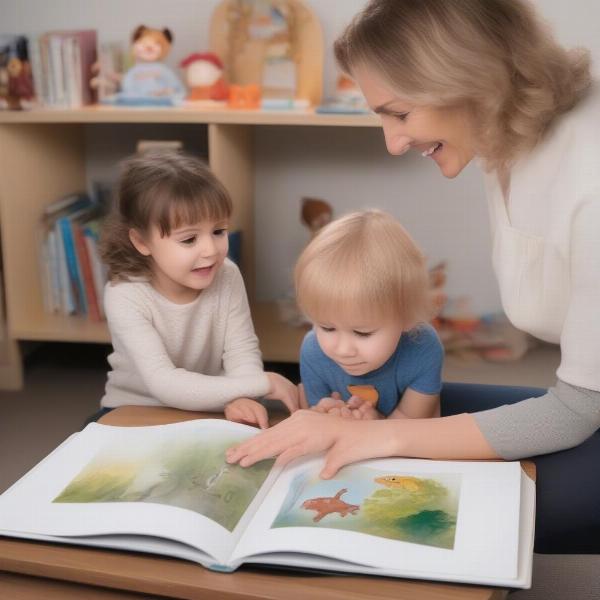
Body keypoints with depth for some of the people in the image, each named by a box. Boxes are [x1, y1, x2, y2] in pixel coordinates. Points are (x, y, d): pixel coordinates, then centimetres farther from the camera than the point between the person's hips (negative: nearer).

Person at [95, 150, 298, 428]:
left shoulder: (227, 277, -12)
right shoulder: (124, 297, -23)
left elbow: (242, 350, -12)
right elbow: (165, 385, -30)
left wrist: (241, 398, -35)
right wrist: (262, 383, -32)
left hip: (207, 411, 1)